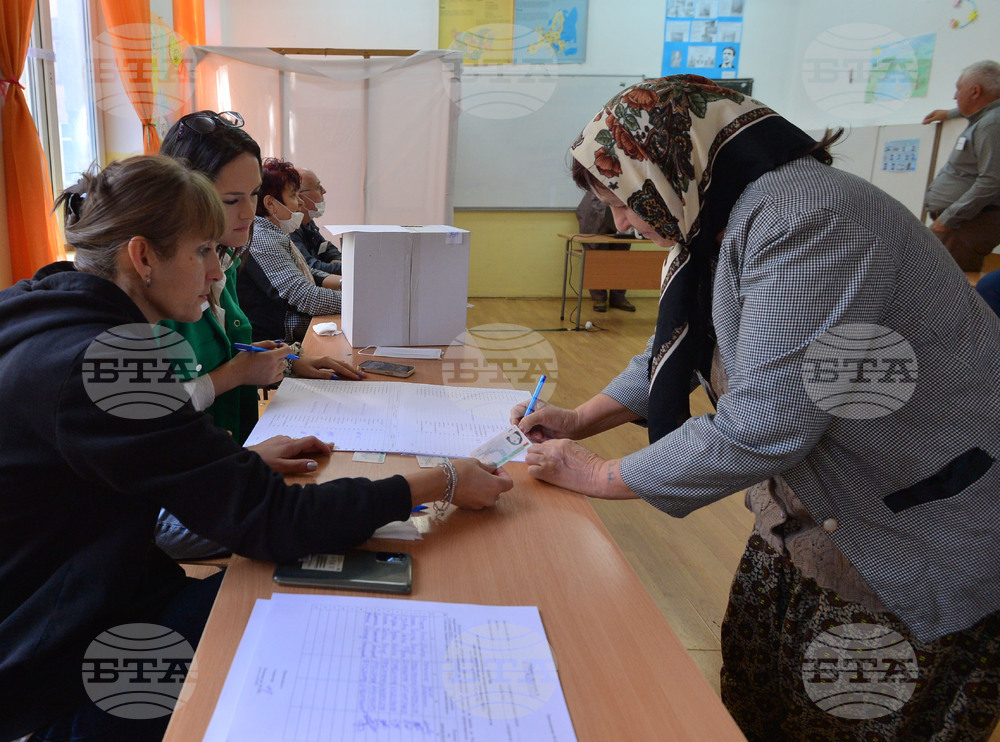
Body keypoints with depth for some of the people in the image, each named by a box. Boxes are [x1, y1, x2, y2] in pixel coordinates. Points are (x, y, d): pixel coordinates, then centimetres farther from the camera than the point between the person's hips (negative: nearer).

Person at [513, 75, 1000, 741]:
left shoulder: (805, 218, -28)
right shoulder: (723, 225, 3)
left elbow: (762, 428, -31)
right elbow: (677, 351, 17)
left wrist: (598, 476, -19)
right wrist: (581, 419, 7)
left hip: (923, 553, -8)